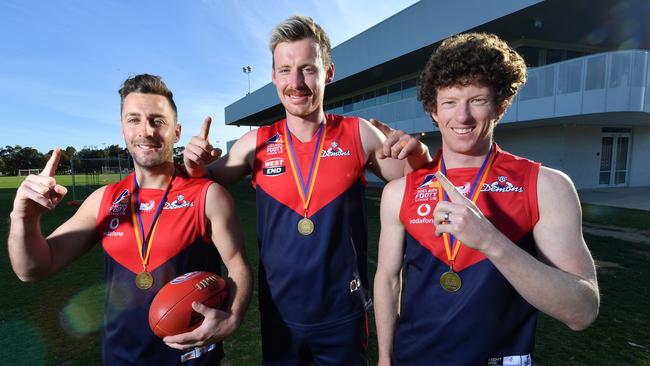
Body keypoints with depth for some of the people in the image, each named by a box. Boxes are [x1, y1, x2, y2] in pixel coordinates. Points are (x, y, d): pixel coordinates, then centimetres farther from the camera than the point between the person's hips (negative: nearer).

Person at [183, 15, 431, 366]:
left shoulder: (359, 134, -9)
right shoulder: (255, 143, -6)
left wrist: (417, 156, -21)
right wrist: (195, 165, -15)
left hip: (344, 313, -1)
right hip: (278, 313, 2)